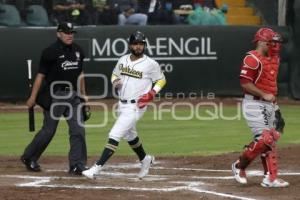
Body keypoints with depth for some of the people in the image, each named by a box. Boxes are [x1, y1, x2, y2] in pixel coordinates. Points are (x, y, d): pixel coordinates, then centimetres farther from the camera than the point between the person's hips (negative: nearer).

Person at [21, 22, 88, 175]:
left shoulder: (78, 51, 11)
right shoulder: (51, 52, -9)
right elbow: (41, 75, -8)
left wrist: (83, 95, 19)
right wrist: (33, 98, -11)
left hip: (73, 95, 6)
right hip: (55, 96, -6)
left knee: (78, 131, -2)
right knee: (48, 131, 1)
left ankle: (77, 165, 2)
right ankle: (28, 157, 20)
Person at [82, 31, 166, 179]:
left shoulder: (151, 64, -10)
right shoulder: (123, 60, 5)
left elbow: (161, 80, 2)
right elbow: (114, 75, 20)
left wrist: (151, 93, -14)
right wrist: (115, 82, -4)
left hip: (136, 106, -7)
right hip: (122, 105, 7)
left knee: (114, 135, -15)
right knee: (129, 135, 25)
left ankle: (97, 168, -17)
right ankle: (145, 160, 49)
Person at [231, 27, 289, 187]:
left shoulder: (274, 59, 14)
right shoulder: (252, 59, -14)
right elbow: (245, 83, -19)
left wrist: (275, 108, 19)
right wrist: (264, 95, -22)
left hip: (269, 105, 9)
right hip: (255, 104, -9)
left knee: (271, 140, 7)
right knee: (264, 139, -14)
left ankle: (270, 178, 8)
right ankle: (239, 166, 3)